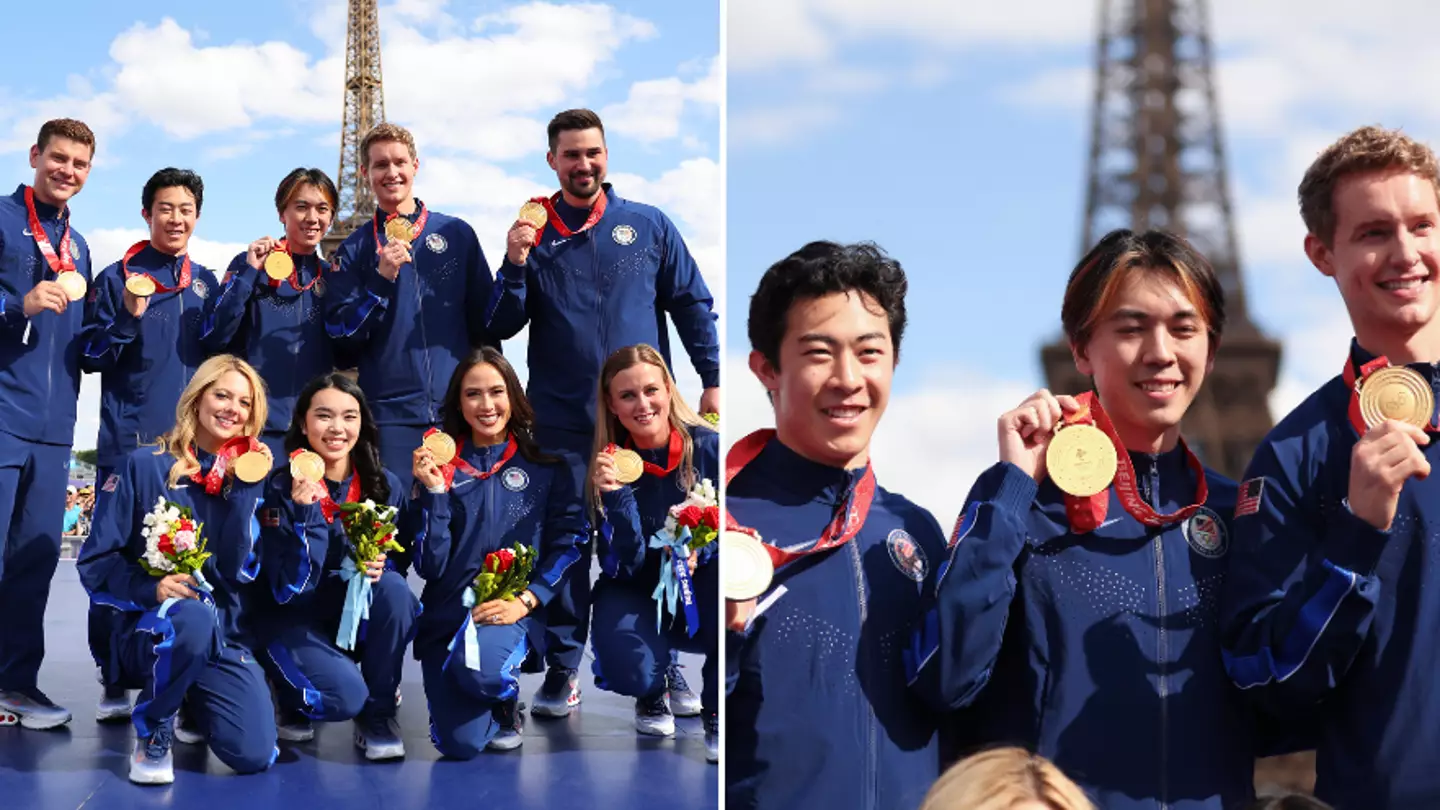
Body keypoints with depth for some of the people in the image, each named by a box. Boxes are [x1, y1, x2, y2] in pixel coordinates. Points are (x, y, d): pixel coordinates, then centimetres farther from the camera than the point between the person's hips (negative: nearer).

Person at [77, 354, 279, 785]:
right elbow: (96, 561, -5)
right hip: (150, 628, -3)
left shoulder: (247, 476, 5)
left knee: (254, 755, -17)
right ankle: (152, 733, -11)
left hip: (225, 634, 3)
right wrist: (151, 589, -22)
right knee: (193, 615, -40)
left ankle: (193, 704, 21)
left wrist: (244, 488, -14)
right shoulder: (144, 466, -3)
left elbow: (238, 569, -9)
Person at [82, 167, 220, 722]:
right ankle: (113, 682, 3)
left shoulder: (206, 283, 15)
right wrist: (129, 318, -15)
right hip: (129, 442, -3)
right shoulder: (117, 278, 4)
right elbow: (91, 357, 2)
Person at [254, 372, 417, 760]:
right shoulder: (282, 489, -16)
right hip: (294, 619, -4)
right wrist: (306, 512, -34)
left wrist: (381, 565, -19)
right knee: (344, 695, -31)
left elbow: (400, 560, 6)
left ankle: (378, 714, -10)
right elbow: (291, 588, -22)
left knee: (394, 589, -30)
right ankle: (293, 703, 7)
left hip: (360, 615, 4)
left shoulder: (384, 485, -6)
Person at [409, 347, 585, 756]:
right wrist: (433, 491, -12)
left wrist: (524, 601, -15)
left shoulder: (547, 466, 3)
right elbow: (430, 566, -2)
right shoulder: (438, 466, 4)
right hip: (446, 613, 1)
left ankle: (507, 700, 3)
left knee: (479, 666, -36)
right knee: (460, 744, -16)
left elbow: (569, 542, -2)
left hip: (512, 612, -1)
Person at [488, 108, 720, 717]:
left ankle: (667, 666, 17)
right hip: (563, 422, 0)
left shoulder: (649, 225, 6)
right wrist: (515, 265, -12)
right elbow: (501, 328, 3)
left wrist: (712, 379, 1)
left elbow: (692, 303, 8)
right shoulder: (533, 234, 6)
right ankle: (562, 672, 16)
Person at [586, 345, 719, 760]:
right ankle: (654, 688, 11)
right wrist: (616, 495, -33)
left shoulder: (709, 446, -16)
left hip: (704, 599, 0)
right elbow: (625, 567, -18)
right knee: (628, 667, -32)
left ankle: (715, 709, -9)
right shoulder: (610, 466, -14)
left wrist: (701, 547, -29)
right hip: (642, 597, 0)